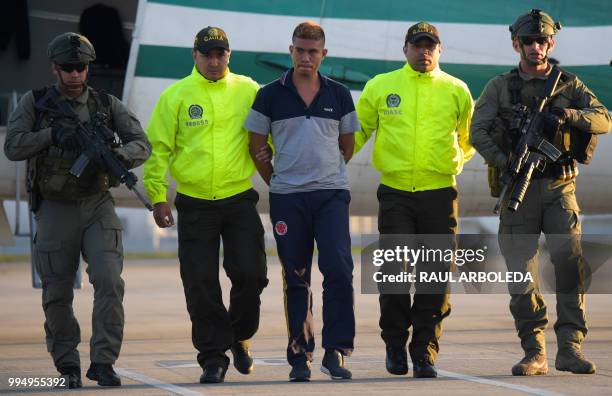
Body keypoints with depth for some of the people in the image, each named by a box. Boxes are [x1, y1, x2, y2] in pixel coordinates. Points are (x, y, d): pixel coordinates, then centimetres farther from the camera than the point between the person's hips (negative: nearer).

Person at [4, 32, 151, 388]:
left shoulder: (107, 105, 3)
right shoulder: (35, 102, 1)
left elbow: (142, 145, -4)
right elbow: (13, 147, -9)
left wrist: (118, 154, -25)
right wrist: (52, 135, -22)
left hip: (98, 206, 0)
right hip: (55, 210, 0)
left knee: (109, 281, -17)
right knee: (57, 295, 3)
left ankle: (103, 363, -14)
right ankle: (68, 367, 18)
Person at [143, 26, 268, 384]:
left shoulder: (248, 91, 3)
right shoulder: (176, 96, 0)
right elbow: (158, 149, 2)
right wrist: (158, 198, -2)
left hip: (240, 201, 0)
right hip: (194, 204, 0)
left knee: (250, 274, -3)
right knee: (201, 285, 0)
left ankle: (240, 337, 23)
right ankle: (214, 357, 9)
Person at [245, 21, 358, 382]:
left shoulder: (339, 95, 7)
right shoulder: (270, 95, 2)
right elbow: (257, 147, 9)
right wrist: (277, 180, 8)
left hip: (332, 194, 0)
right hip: (287, 198, 0)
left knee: (339, 269, -12)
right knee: (297, 279, 4)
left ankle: (336, 351, -5)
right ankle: (300, 356, 11)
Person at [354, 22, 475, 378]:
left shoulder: (456, 91, 8)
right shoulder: (380, 87, 6)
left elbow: (468, 139, 21)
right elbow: (357, 131, 13)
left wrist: (453, 163, 7)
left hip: (440, 193, 1)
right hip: (395, 192, -1)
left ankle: (425, 351, 7)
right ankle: (395, 345, 13)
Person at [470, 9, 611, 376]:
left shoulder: (569, 85, 9)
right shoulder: (500, 87, 7)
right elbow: (478, 131, -4)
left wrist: (565, 114, -20)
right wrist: (505, 163, -19)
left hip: (559, 188, 0)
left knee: (571, 260, -19)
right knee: (521, 275, -2)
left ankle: (570, 348, -15)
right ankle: (534, 355, 7)